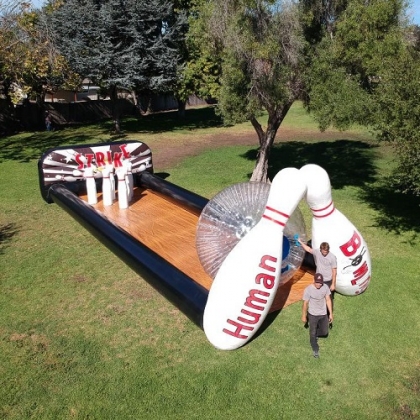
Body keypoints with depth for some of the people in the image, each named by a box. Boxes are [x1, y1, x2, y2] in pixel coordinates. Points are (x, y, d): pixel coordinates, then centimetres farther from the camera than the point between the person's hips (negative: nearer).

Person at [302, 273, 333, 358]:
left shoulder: (325, 287, -14)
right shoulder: (308, 290, -25)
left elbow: (328, 300, -2)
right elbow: (305, 304, -13)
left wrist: (331, 314, 2)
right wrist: (304, 316, -4)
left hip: (323, 314, 3)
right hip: (312, 314, -3)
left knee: (324, 332, 16)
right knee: (312, 333, 12)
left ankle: (315, 333, 50)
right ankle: (315, 349, 35)